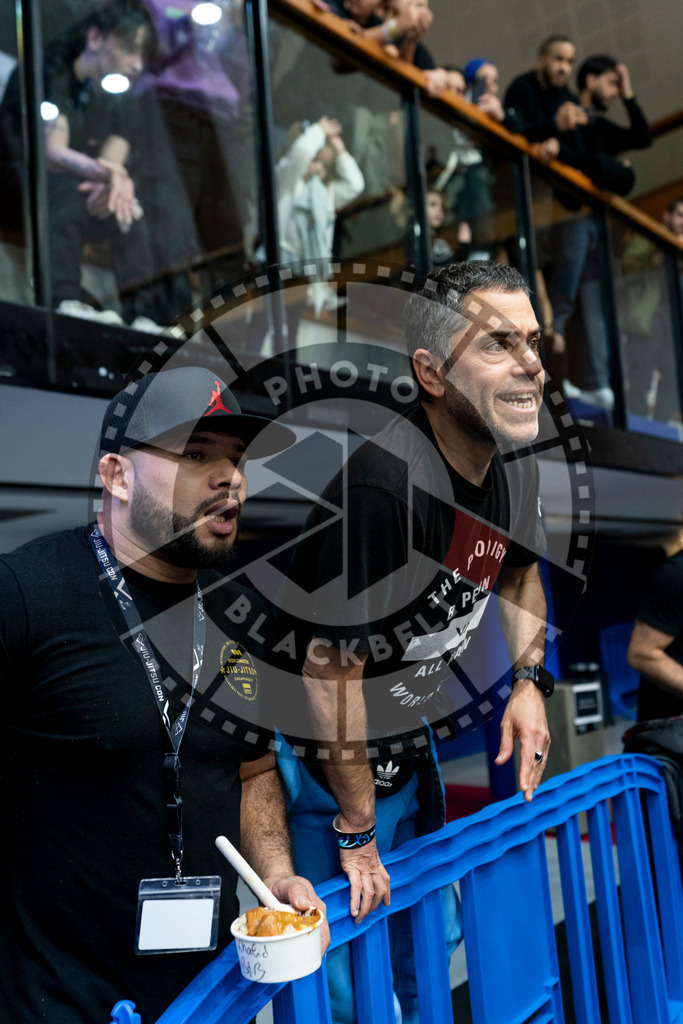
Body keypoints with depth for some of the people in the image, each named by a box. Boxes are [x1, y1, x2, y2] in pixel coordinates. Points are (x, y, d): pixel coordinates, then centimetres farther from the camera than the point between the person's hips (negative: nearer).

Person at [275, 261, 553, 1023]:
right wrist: (358, 834, -17)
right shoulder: (382, 487, -35)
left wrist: (529, 681, 2)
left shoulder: (513, 471, -8)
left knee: (433, 946, 26)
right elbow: (332, 671, -29)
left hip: (411, 750, 8)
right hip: (324, 769, -7)